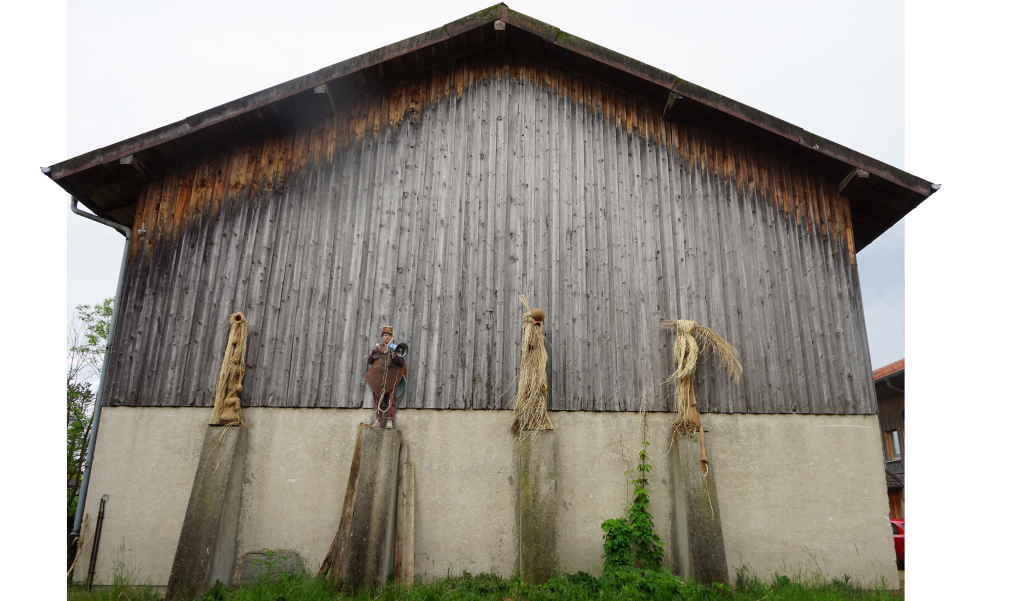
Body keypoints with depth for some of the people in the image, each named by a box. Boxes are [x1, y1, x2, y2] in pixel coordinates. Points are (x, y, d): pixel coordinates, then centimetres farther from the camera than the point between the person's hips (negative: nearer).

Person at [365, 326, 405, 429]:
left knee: (391, 399, -9)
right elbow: (369, 362, 13)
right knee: (377, 399, -1)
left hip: (391, 378, -3)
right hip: (378, 377, 3)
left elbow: (402, 363, 1)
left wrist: (395, 357, -17)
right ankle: (377, 421, 1)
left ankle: (389, 422, -10)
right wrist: (374, 351, -1)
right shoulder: (378, 348, 17)